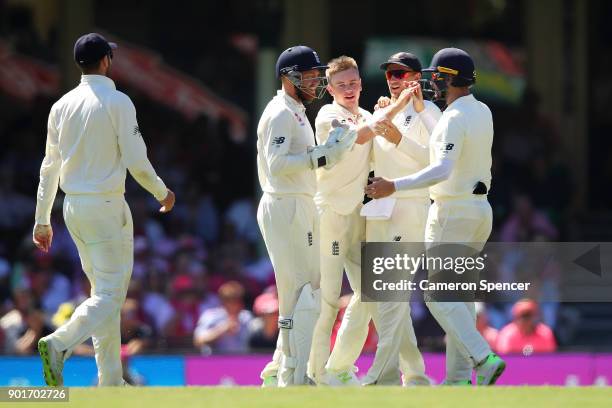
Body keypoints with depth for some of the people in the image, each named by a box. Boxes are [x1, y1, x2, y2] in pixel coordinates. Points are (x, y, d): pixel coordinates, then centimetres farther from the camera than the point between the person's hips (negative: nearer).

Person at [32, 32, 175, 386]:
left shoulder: (63, 105, 8)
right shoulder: (117, 102, -10)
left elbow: (50, 167, 10)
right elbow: (136, 161, -13)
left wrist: (42, 220, 15)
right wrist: (162, 193, 5)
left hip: (73, 209, 7)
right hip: (106, 207, -7)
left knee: (106, 290, 15)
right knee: (111, 293, -6)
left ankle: (111, 380, 15)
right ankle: (59, 344, -29)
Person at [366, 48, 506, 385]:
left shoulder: (454, 119, -18)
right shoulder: (483, 113, 10)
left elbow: (442, 170, -30)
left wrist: (395, 186, -34)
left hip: (452, 213, -9)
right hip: (481, 208, 9)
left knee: (438, 294, -6)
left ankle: (483, 358, -19)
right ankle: (458, 377, 10)